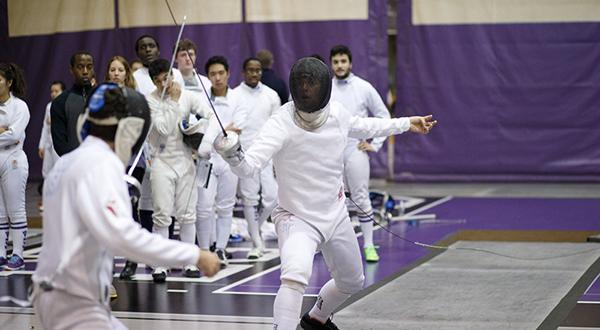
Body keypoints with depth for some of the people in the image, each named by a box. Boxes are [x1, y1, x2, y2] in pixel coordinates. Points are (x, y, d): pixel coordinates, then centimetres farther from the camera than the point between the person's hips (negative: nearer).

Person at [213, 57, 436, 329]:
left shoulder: (335, 112, -10)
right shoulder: (281, 123, -28)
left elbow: (362, 127, 14)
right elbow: (248, 167, -42)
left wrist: (406, 124, 21)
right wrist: (232, 154, -64)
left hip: (335, 217, 6)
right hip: (297, 219, -6)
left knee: (352, 282, 25)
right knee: (295, 277, -35)